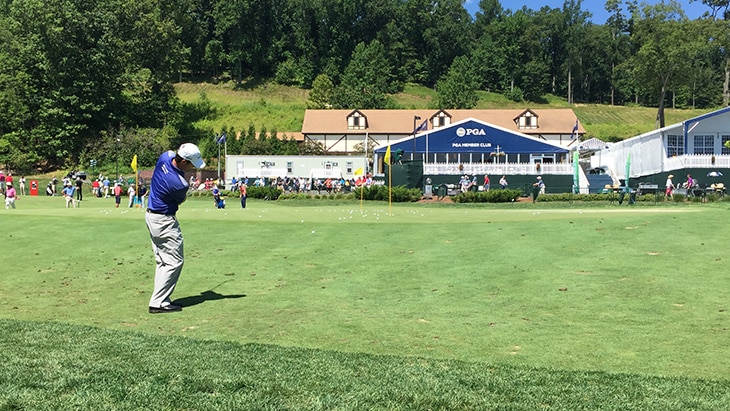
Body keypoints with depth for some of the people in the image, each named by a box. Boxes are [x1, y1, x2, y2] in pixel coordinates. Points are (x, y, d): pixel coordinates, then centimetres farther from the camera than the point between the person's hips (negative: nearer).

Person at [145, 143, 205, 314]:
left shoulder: (166, 156, -9)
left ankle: (160, 299, 16)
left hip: (151, 215, 10)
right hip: (165, 222, -10)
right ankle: (158, 302, -3)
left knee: (162, 261, 15)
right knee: (174, 261, -2)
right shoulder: (180, 184, -29)